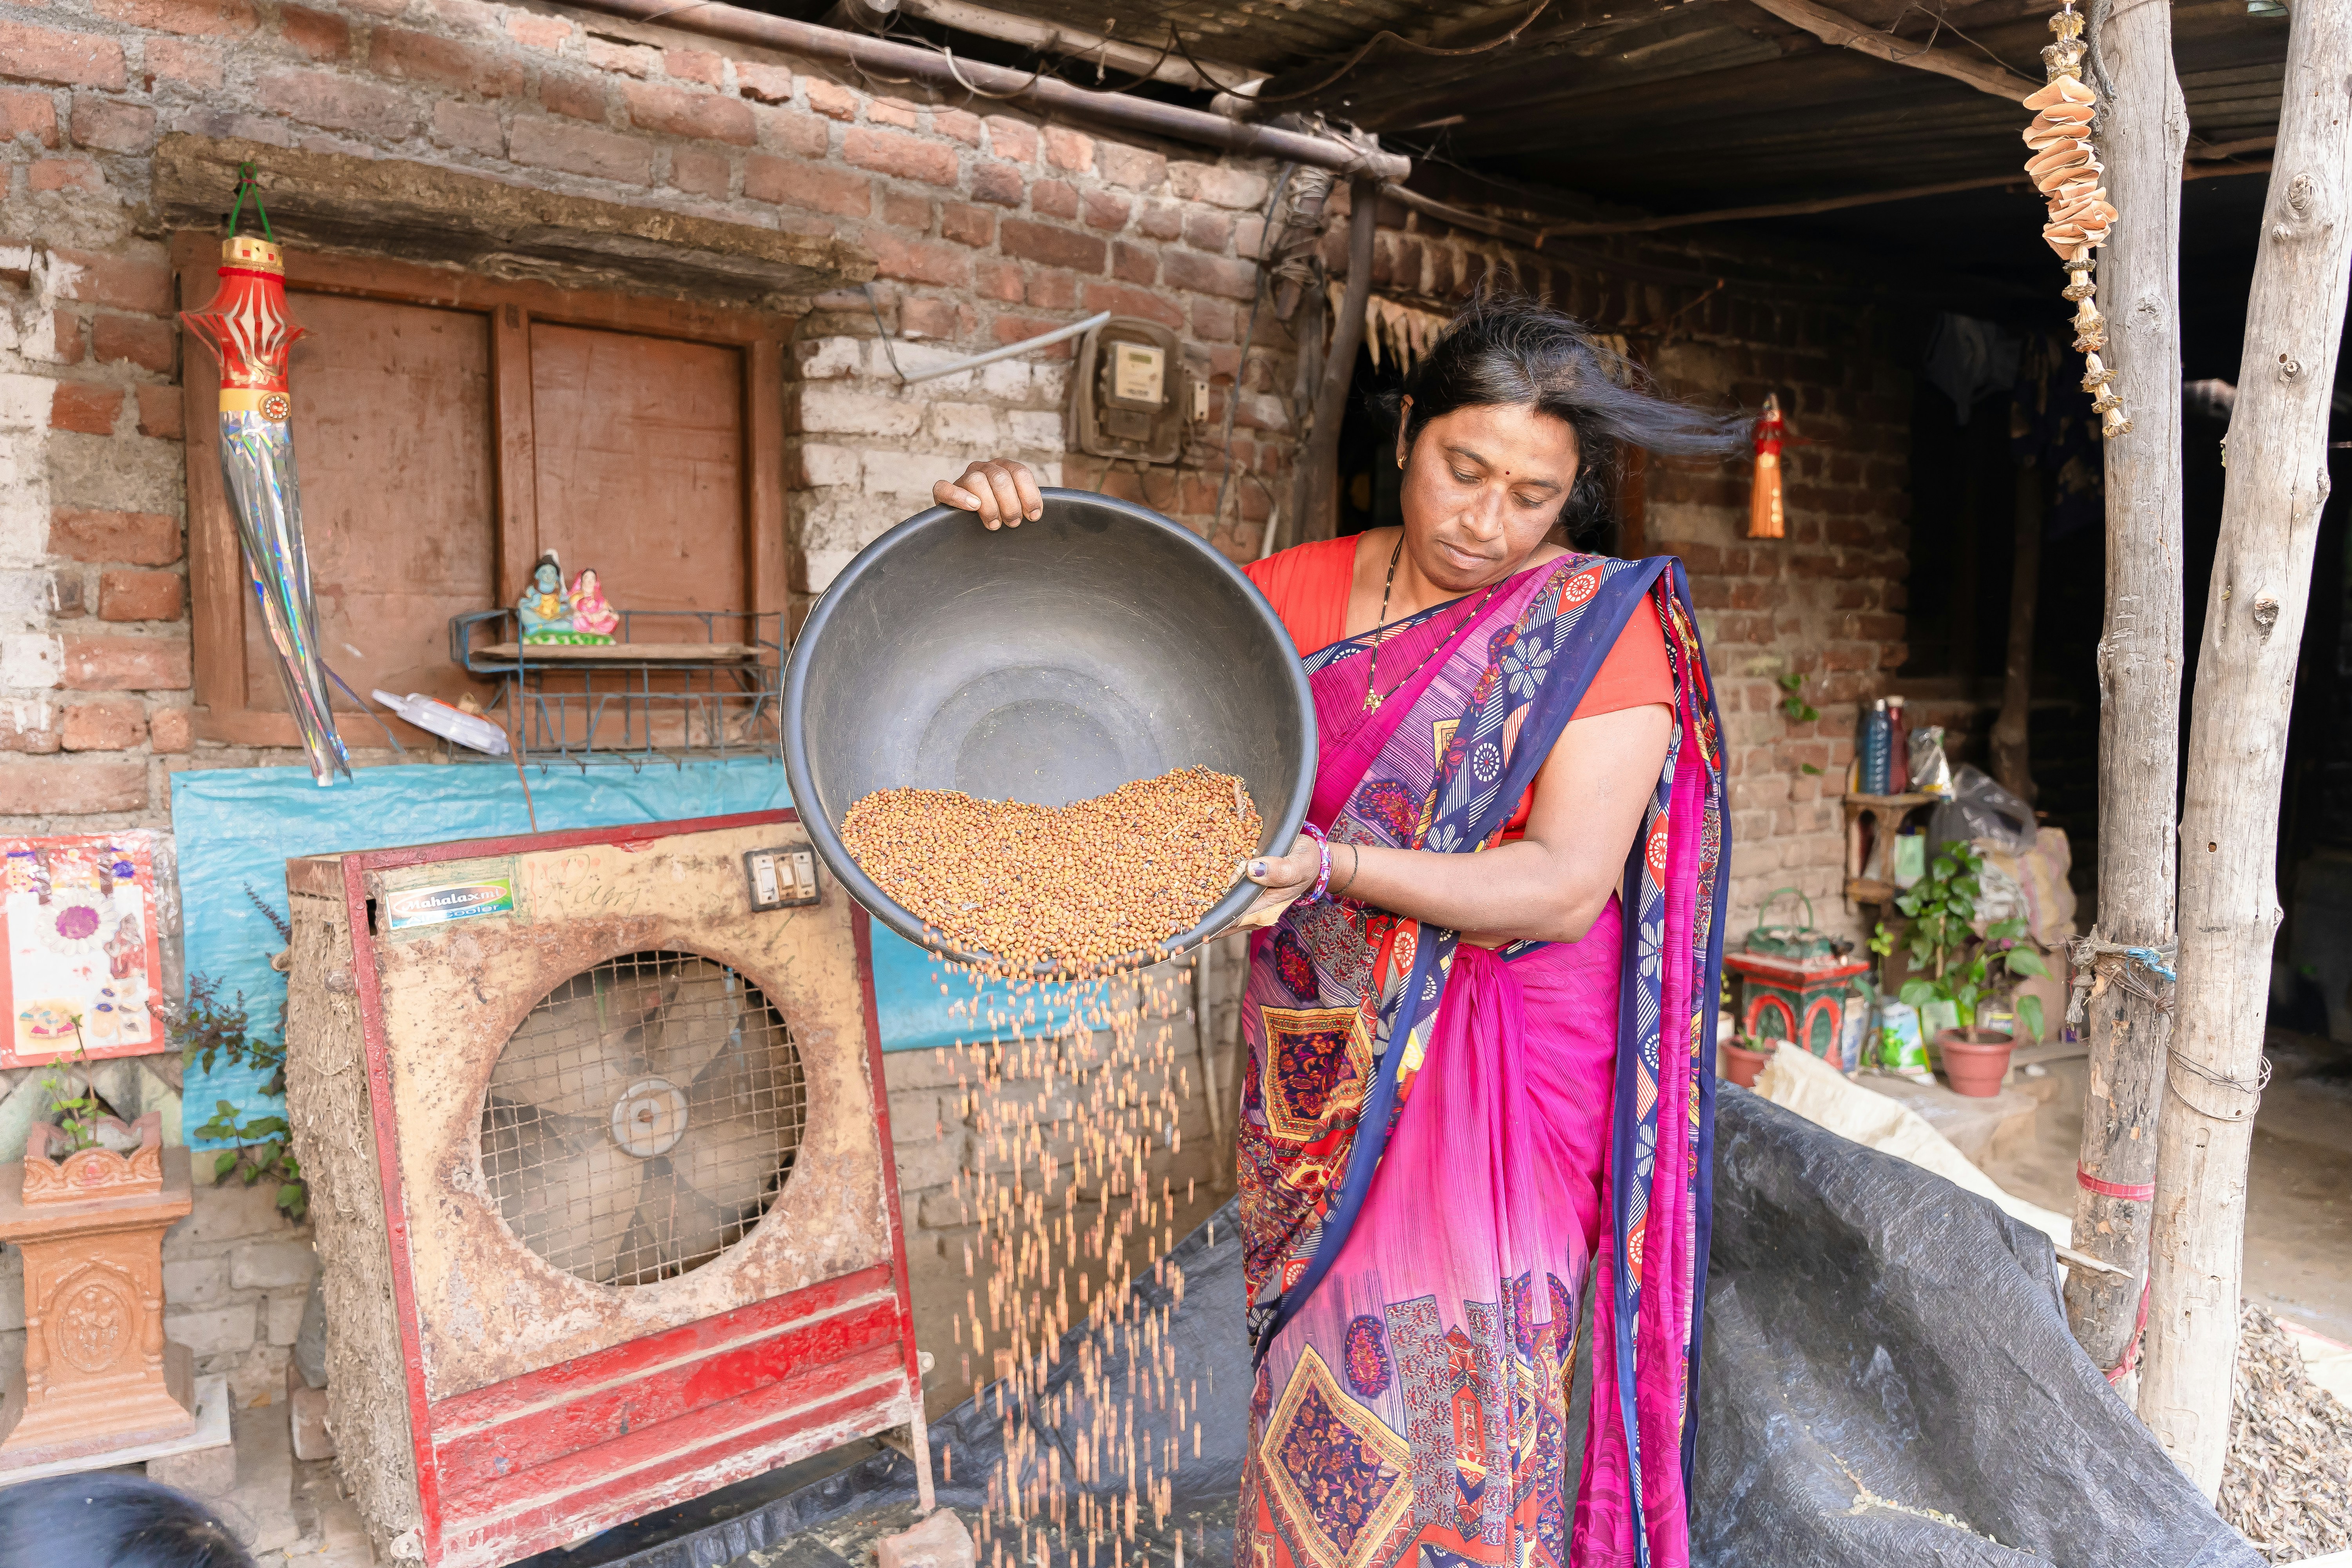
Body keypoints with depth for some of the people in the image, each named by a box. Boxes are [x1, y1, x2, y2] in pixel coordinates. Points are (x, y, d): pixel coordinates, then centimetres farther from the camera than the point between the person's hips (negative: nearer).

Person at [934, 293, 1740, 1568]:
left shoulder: (1599, 626, -5)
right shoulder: (1304, 591, 6)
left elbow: (1568, 885, -15)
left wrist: (1326, 863, -27)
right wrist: (1015, 542, -12)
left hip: (1489, 1090, -3)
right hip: (1316, 1079, 3)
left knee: (1455, 1429, 0)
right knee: (1324, 1415, 9)